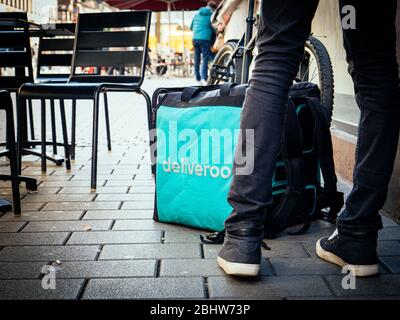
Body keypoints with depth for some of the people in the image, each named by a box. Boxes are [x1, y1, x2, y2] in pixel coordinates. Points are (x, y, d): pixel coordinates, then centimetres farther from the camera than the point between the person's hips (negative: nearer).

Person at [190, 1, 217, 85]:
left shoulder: (197, 14, 15)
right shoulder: (211, 15, -1)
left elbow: (191, 27, 22)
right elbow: (214, 29, 1)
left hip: (195, 38, 6)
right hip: (205, 39, -6)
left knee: (197, 59, 10)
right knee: (205, 59, -7)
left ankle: (198, 79, 15)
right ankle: (204, 78, -17)